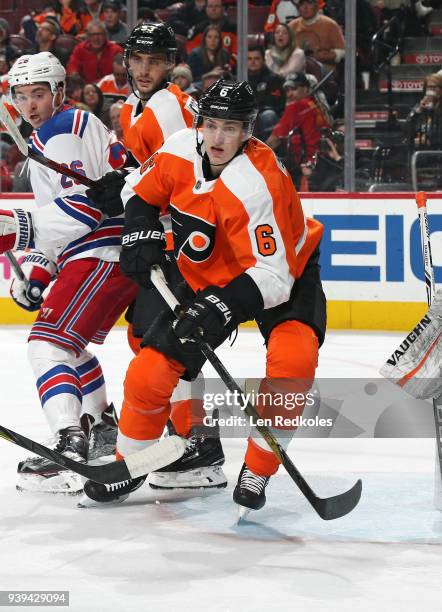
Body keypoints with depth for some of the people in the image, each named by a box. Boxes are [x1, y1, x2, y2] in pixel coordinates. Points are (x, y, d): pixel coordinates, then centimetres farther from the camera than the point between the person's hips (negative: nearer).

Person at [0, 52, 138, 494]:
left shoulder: (62, 131, -11)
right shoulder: (72, 126, 23)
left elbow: (84, 205, -22)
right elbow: (66, 213, 24)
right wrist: (37, 271, 15)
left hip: (104, 255, -11)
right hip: (115, 252, 11)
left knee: (48, 342, -18)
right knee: (68, 340, 28)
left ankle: (71, 449, -32)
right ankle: (101, 427, 41)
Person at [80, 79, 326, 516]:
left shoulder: (257, 184, -34)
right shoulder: (180, 151, -16)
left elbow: (272, 275, -38)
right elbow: (140, 189, 7)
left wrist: (221, 306, -49)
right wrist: (140, 234, -10)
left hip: (286, 271, -5)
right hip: (207, 278, 5)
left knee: (293, 361, -31)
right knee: (150, 371, -6)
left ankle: (257, 471, -12)